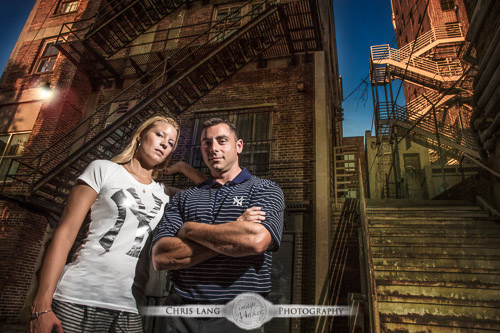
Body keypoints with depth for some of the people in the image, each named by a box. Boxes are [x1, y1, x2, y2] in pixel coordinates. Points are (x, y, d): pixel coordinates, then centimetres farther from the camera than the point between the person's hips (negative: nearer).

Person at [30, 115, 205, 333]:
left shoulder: (166, 194, 11)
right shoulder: (103, 170, 1)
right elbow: (65, 232, -4)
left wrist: (185, 168, 7)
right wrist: (42, 305, -10)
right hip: (81, 297, -3)